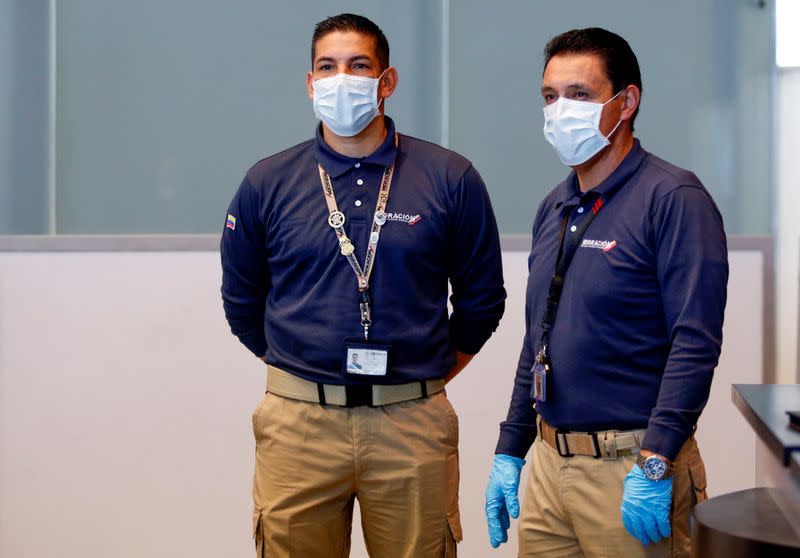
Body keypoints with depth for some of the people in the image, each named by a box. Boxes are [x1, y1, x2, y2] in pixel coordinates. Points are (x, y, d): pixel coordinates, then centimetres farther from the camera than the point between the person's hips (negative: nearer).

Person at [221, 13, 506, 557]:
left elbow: (482, 298, 11)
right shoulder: (267, 183, 4)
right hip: (298, 425, 1)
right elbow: (241, 300, 16)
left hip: (413, 426, 0)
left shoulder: (451, 180, 2)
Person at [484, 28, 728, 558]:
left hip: (631, 471, -7)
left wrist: (655, 464, -23)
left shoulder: (674, 199, -11)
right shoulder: (555, 208, 12)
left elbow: (696, 342, -19)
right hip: (549, 463, 7)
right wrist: (510, 451, 15)